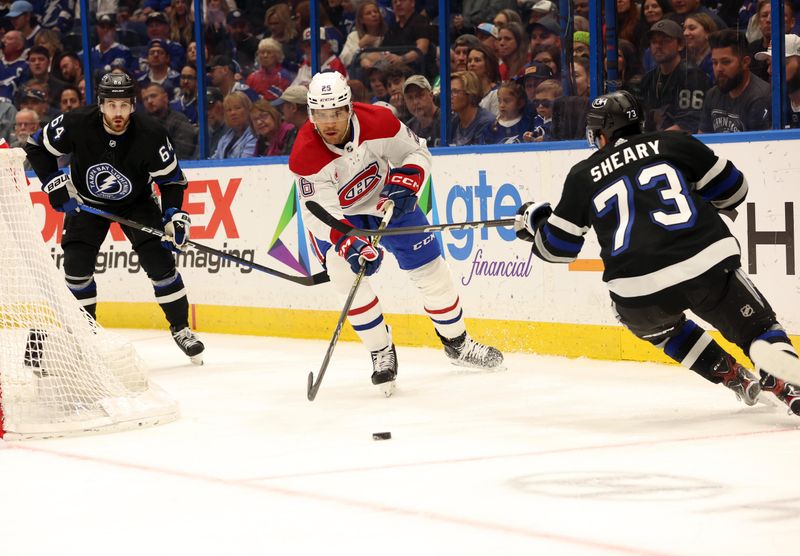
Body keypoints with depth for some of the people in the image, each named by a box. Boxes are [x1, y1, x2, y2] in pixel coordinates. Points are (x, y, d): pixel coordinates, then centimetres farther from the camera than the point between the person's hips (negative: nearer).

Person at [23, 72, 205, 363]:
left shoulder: (150, 134, -27)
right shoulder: (77, 124, -27)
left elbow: (171, 178, -14)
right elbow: (37, 147, -11)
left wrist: (174, 215, -26)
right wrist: (56, 184, -18)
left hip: (136, 201, 0)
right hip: (87, 202, 1)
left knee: (159, 260, -12)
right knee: (76, 264, -11)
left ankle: (181, 329, 3)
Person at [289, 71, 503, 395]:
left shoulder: (378, 122, -27)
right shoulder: (305, 156, -31)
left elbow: (417, 153, -10)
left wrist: (404, 185, -29)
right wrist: (351, 245, -47)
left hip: (387, 200, 2)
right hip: (335, 216, -2)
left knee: (430, 268, 2)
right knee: (346, 274, -23)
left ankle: (457, 343, 24)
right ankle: (382, 353, -6)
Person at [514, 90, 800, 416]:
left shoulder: (583, 176, 15)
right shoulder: (675, 145, 13)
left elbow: (557, 246, 20)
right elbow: (732, 188, 18)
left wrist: (534, 220, 41)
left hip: (638, 290, 1)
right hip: (708, 264, -1)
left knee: (654, 324, 33)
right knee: (757, 329, 9)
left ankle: (732, 376, 27)